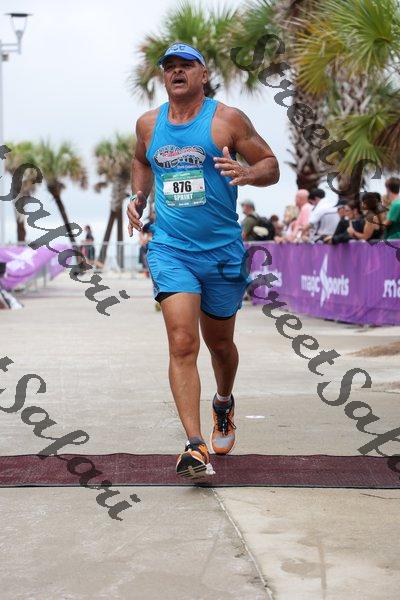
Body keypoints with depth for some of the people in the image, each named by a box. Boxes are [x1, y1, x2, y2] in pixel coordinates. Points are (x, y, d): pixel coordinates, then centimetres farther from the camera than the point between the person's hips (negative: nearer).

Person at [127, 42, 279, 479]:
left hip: (222, 251, -1)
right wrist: (138, 197, 10)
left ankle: (224, 403, 48)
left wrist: (246, 173, -22)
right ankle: (195, 446, -19)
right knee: (182, 345, -16)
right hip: (170, 250, 1)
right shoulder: (148, 124, 8)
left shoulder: (228, 119, -2)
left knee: (218, 342, 16)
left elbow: (272, 166, 0)